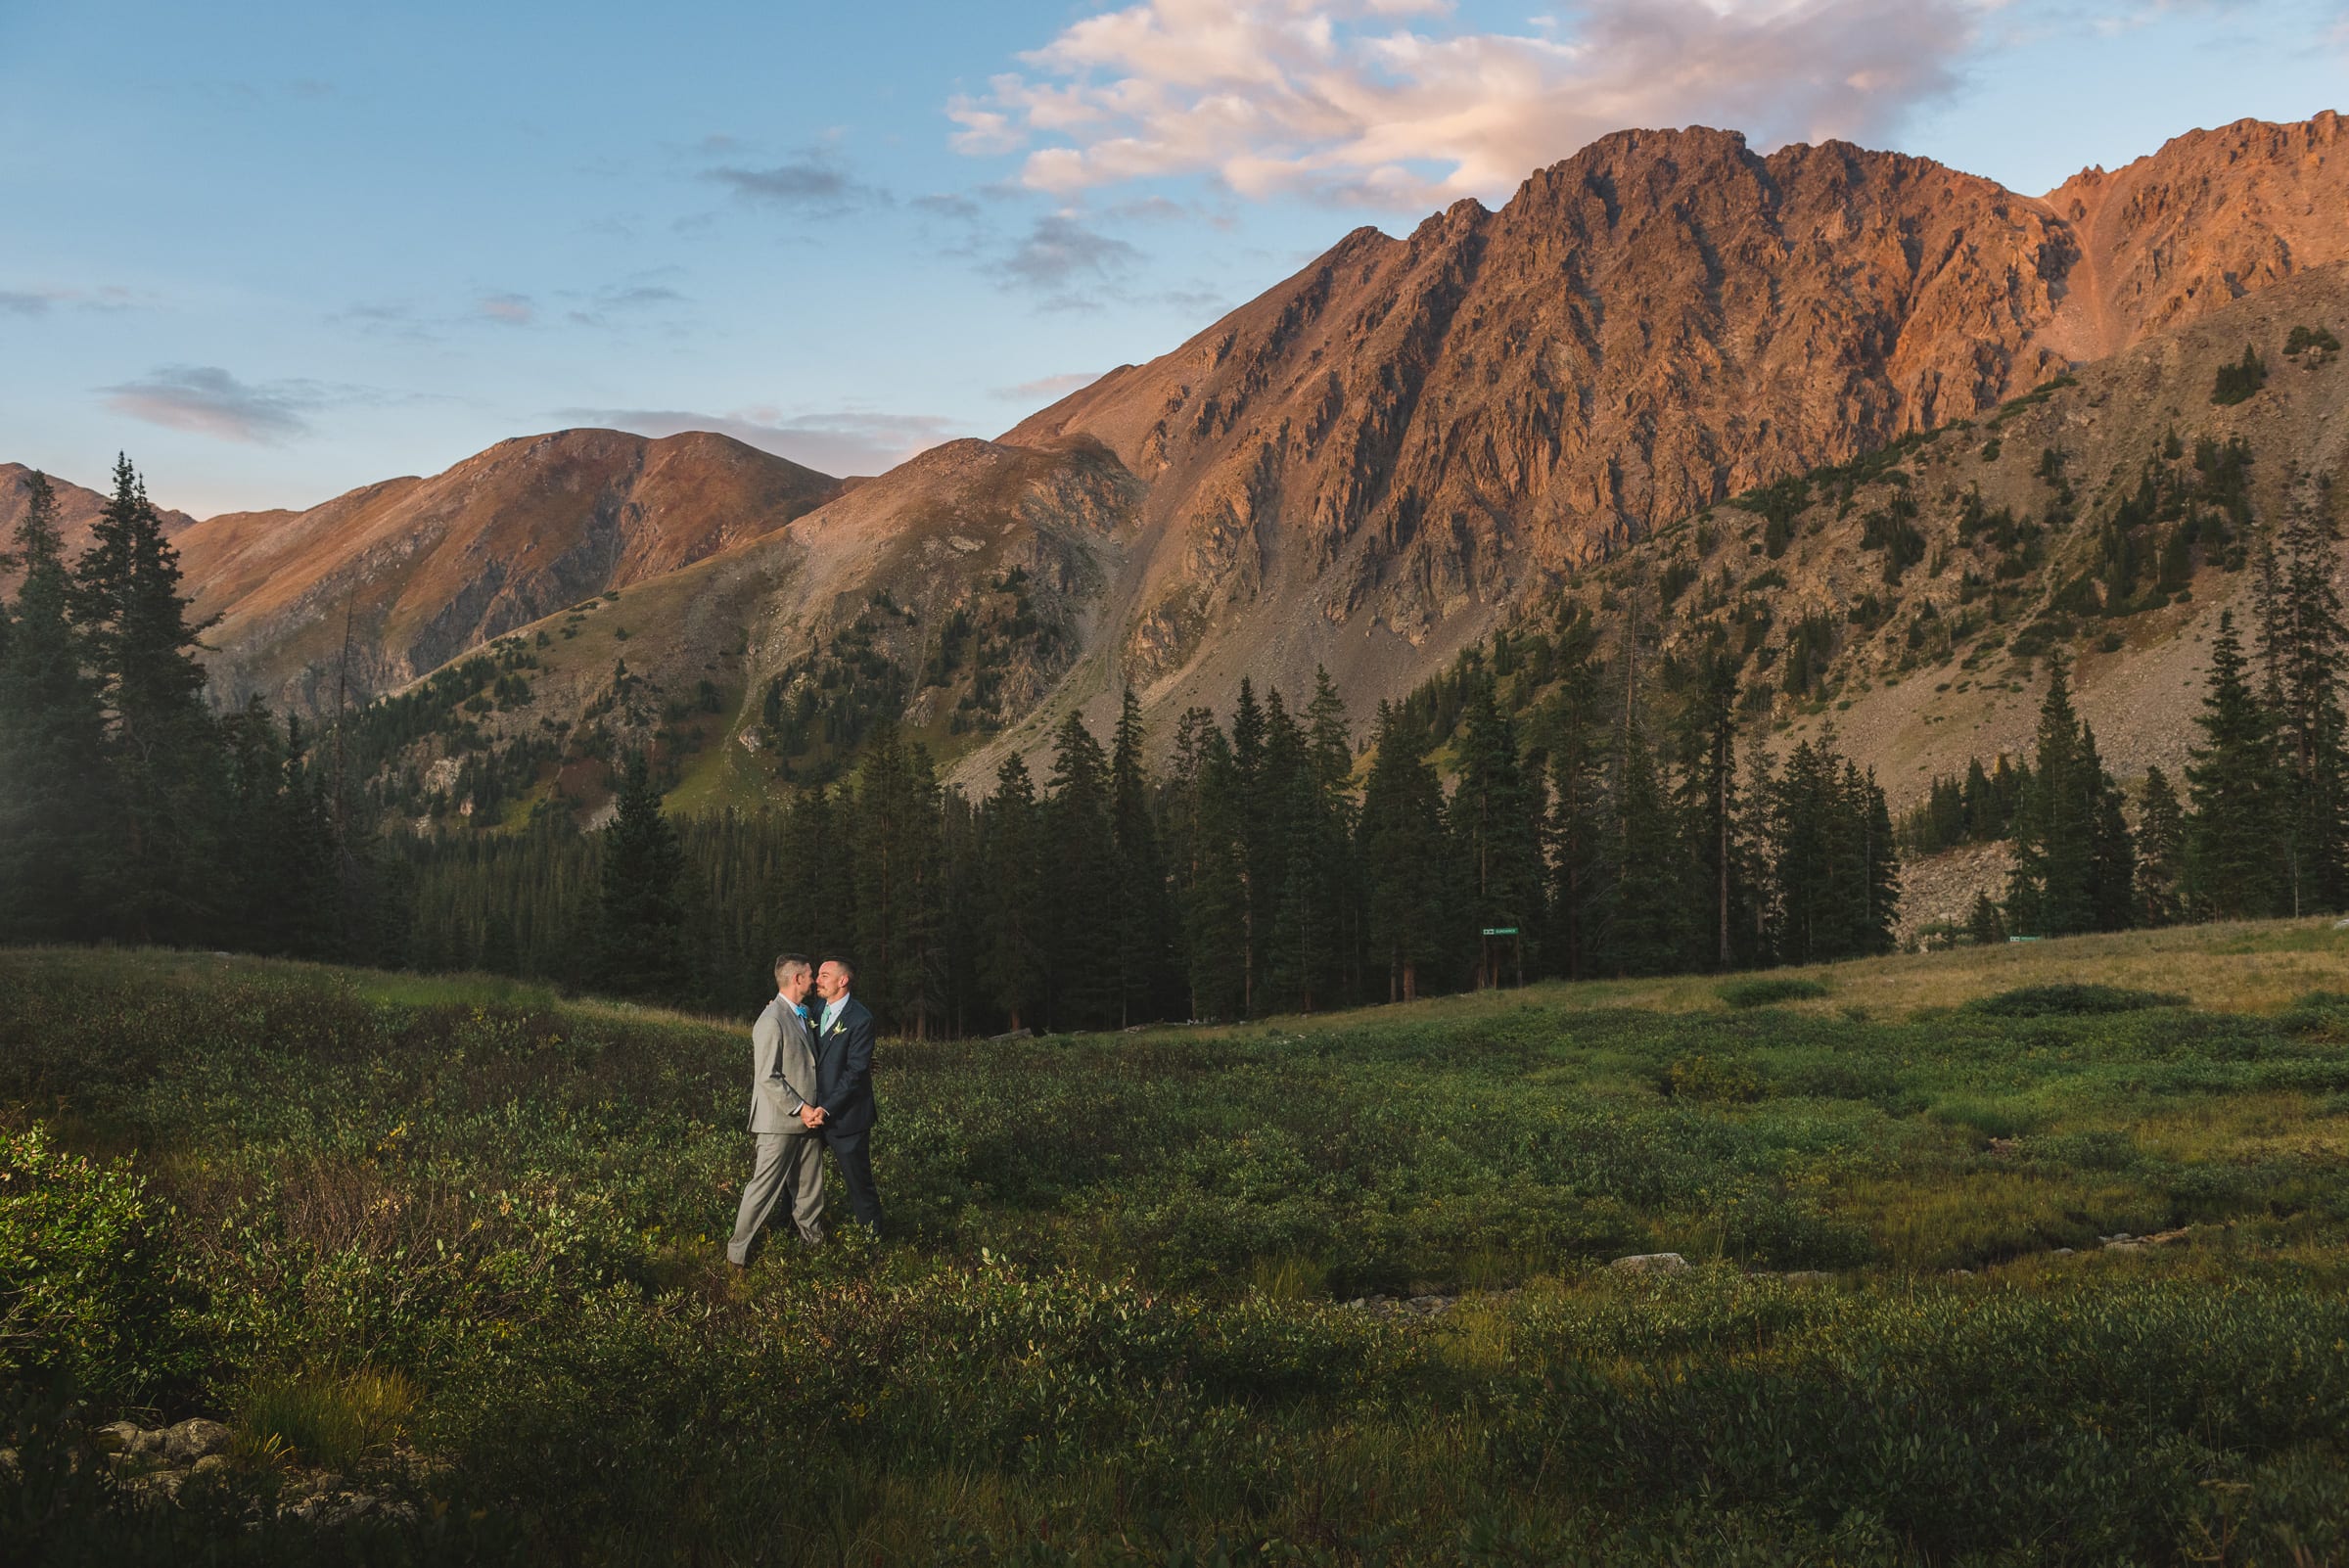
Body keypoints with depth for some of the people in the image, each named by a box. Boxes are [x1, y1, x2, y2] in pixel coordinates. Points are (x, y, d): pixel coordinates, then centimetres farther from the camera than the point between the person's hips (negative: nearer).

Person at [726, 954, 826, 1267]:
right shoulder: (772, 1021, -16)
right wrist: (799, 1108, -18)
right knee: (764, 1187, -2)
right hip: (780, 1123, -8)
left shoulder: (801, 1015, 14)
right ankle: (738, 1251, 7)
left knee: (809, 1190, 13)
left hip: (806, 1122, 8)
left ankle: (813, 1241, 23)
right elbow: (768, 1077, -18)